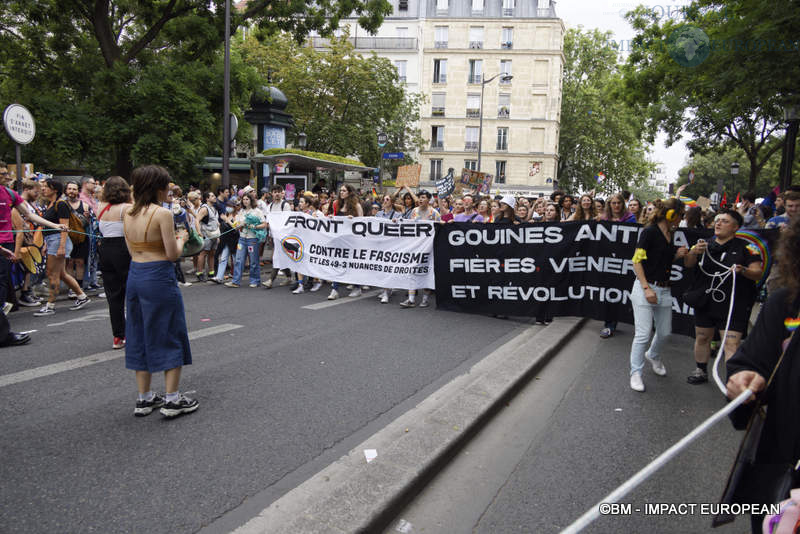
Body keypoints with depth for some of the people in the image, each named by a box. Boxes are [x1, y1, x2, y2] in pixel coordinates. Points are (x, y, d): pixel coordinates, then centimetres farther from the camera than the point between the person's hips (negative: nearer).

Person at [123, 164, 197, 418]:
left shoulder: (129, 214, 8)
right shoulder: (163, 213, -14)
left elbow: (133, 250, 14)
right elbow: (173, 254, -14)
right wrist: (181, 238, 5)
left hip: (135, 275, 7)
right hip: (159, 277, -7)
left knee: (141, 335, 16)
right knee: (170, 336, 4)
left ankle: (144, 398, 23)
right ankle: (172, 399, 8)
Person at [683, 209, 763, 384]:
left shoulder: (745, 247, -3)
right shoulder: (705, 244, 9)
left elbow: (758, 273, -6)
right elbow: (688, 265, 2)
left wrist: (743, 271, -27)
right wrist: (693, 253, -19)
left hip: (734, 305, -4)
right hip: (705, 302, 5)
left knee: (732, 343, -11)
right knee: (702, 337, 15)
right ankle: (701, 371, 34)